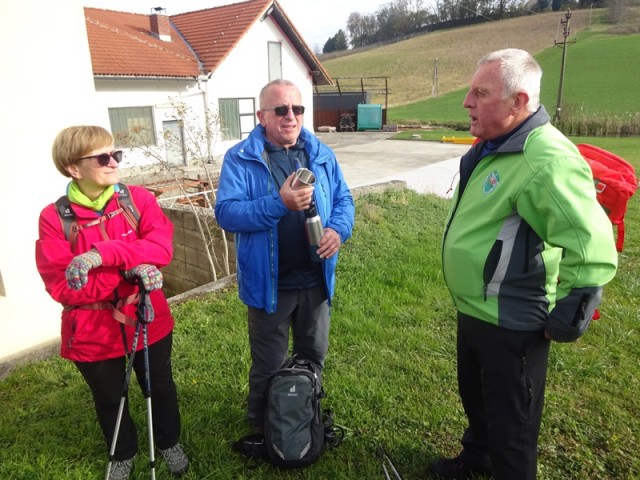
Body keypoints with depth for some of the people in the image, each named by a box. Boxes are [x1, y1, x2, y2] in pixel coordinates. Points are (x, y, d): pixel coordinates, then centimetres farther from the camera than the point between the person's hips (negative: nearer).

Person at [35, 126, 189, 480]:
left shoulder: (139, 199, -7)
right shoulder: (54, 218, -12)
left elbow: (162, 247, -19)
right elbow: (60, 285, -18)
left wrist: (104, 253, -32)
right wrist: (130, 270, -26)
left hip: (147, 321, 1)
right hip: (93, 333, 0)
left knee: (160, 388, 20)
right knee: (110, 401, 21)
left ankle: (169, 443, 48)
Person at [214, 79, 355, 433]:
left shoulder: (322, 154, 4)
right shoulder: (240, 158, -9)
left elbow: (343, 199, 7)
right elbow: (226, 213, -17)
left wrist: (338, 230, -15)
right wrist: (279, 203, -29)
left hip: (316, 280, 4)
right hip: (269, 283, -4)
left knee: (313, 358, 23)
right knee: (269, 368, 14)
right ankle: (263, 430, 42)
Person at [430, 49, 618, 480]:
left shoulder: (547, 160, -27)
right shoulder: (491, 147, 6)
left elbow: (593, 253, -30)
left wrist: (563, 323, -19)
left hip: (510, 324, -10)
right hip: (473, 311, 10)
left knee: (510, 424, 13)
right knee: (475, 399, 30)